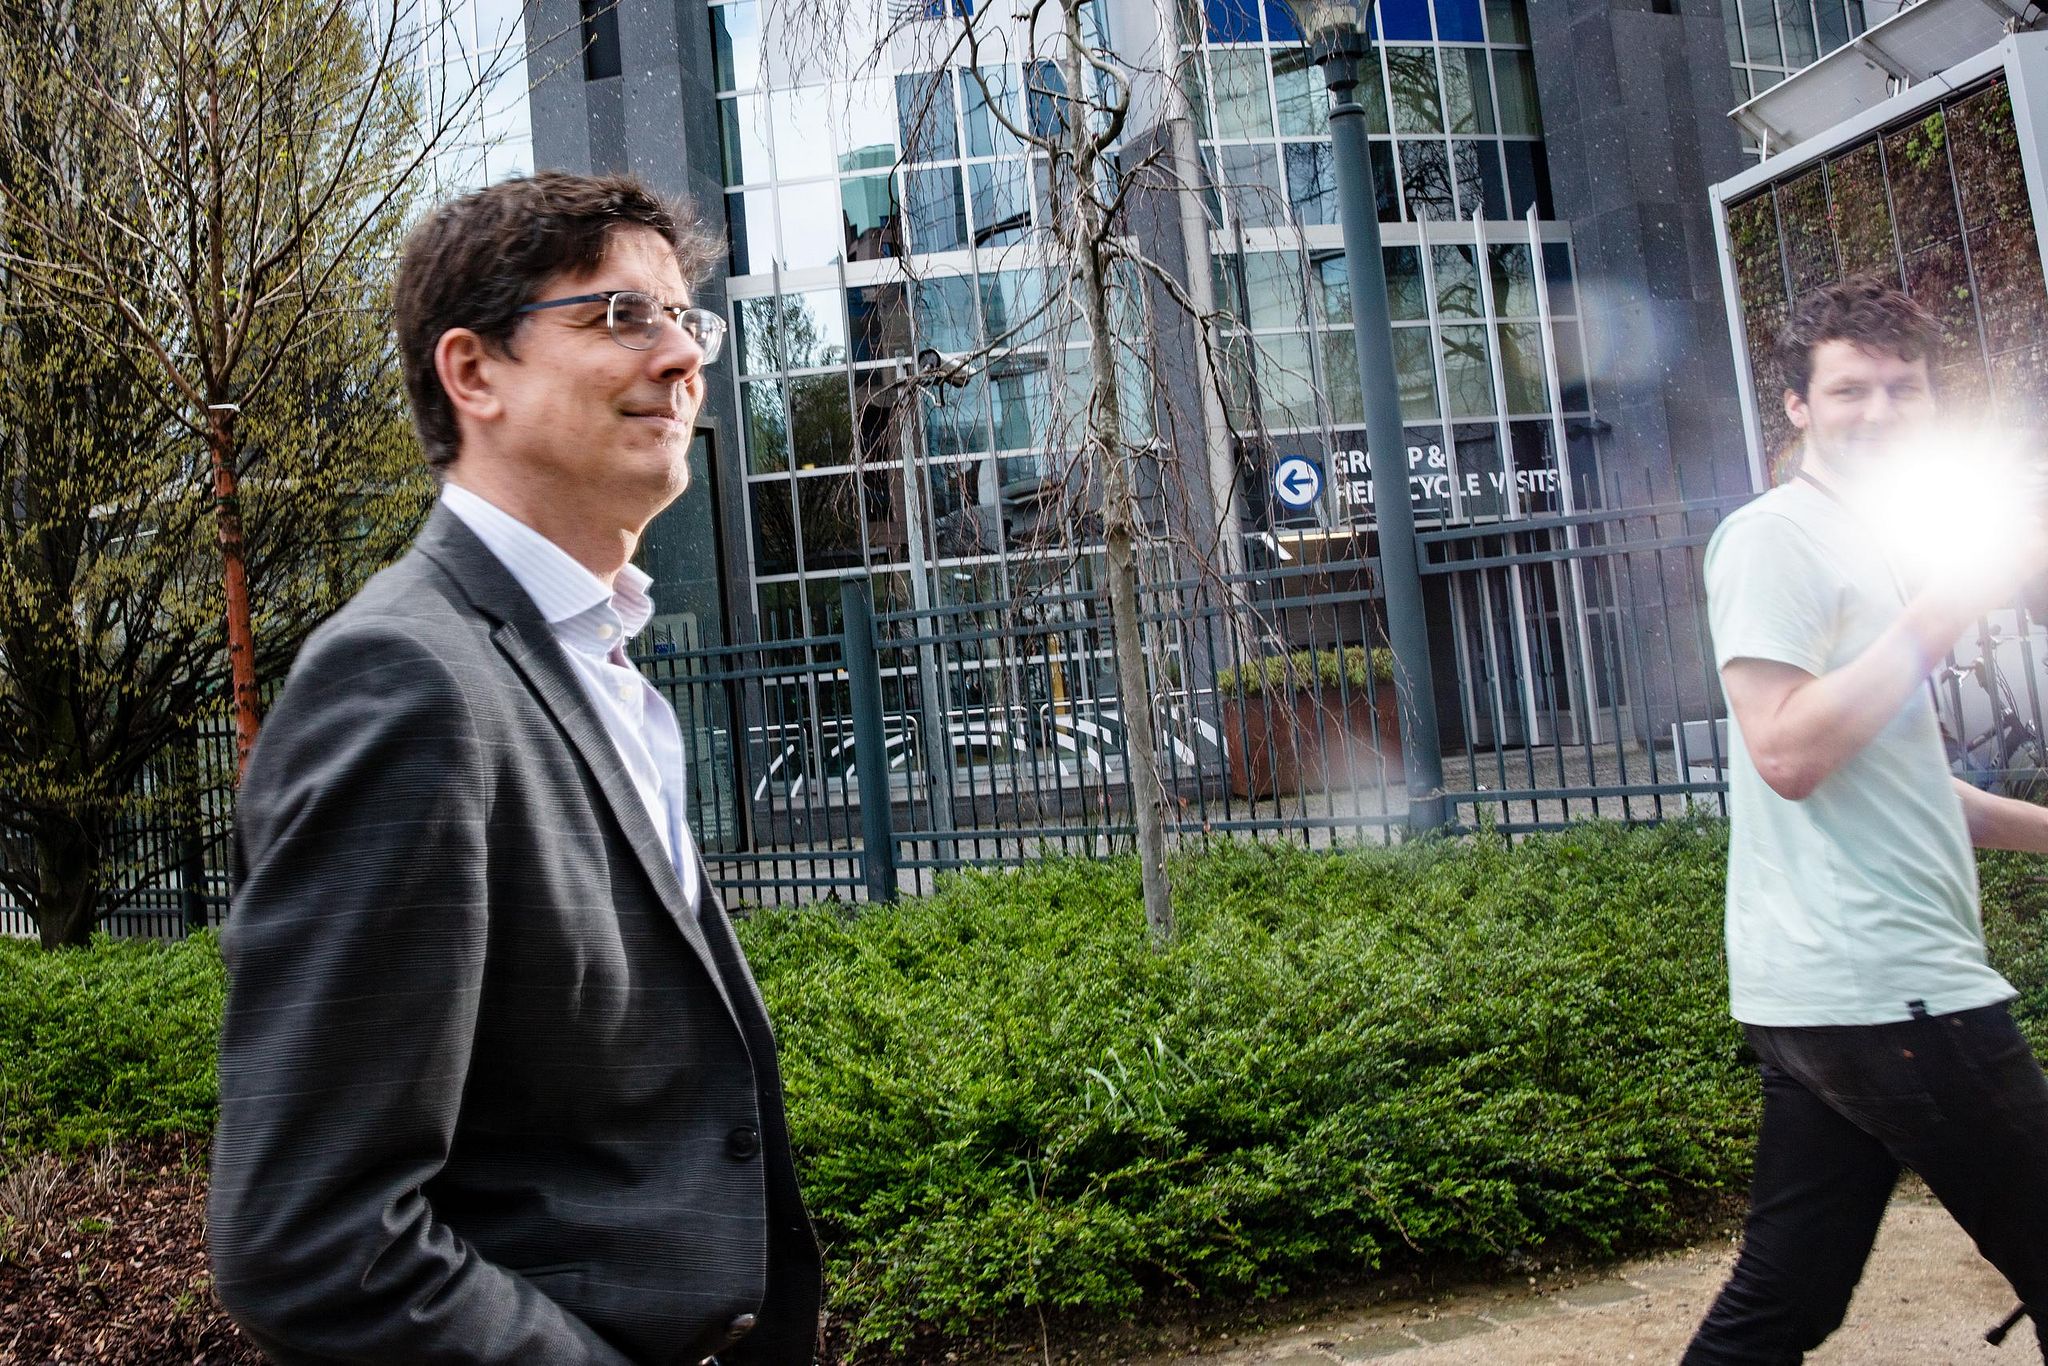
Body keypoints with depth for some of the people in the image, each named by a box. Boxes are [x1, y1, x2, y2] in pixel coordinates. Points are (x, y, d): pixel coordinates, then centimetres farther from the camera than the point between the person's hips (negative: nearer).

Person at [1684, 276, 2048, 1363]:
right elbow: (1789, 755, -21)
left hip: (1836, 994, 9)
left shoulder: (1853, 543, 23)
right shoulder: (1774, 536, -7)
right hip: (1881, 990, -9)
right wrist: (1953, 603, -16)